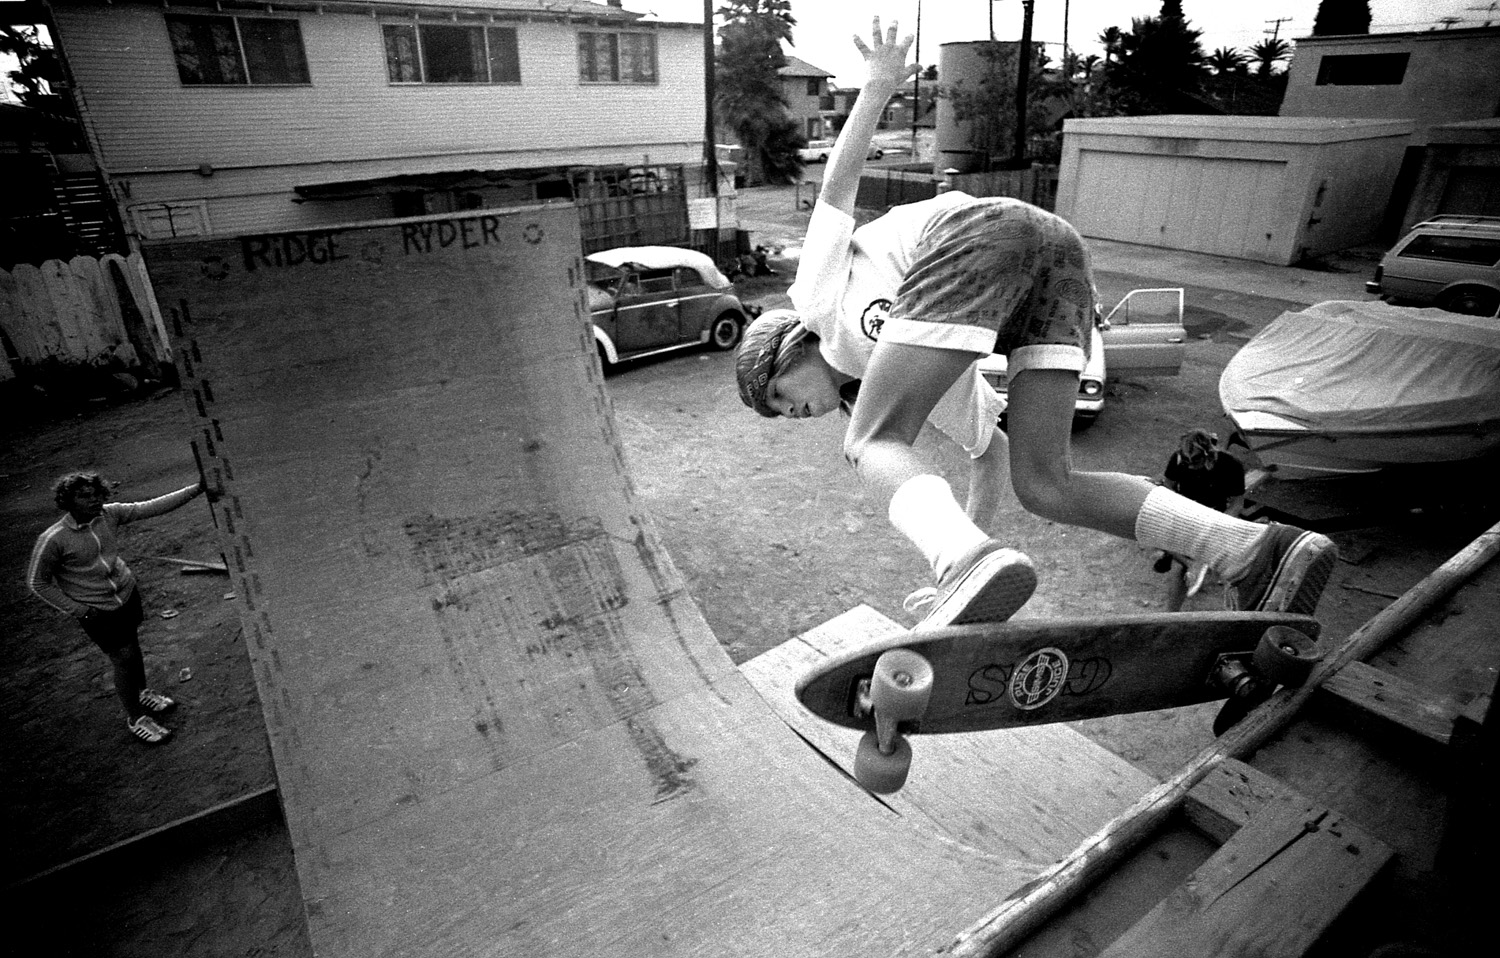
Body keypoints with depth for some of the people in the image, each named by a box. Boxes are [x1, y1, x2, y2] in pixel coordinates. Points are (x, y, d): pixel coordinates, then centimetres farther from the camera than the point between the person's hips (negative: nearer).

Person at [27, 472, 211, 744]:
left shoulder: (108, 514, -11)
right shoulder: (53, 540, -22)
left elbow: (152, 507, -10)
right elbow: (37, 581, -11)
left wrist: (196, 489, -18)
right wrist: (76, 609, -12)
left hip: (127, 593, 5)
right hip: (97, 611, -5)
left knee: (133, 645, 22)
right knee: (124, 658, 1)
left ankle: (143, 692, 47)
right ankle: (135, 718, 21)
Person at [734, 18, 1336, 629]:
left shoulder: (816, 294, 28)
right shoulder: (938, 386, 38)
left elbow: (837, 184, 19)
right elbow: (991, 451, 41)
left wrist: (878, 86, 6)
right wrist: (965, 580, 45)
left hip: (978, 235, -7)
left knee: (872, 445, -1)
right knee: (1044, 487, 5)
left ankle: (970, 564, -29)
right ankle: (1256, 552, -8)